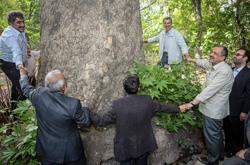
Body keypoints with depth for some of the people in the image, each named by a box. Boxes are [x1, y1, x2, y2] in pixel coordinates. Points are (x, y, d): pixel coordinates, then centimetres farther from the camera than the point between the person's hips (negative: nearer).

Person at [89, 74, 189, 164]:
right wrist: (178, 109, 20)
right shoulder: (147, 100, -16)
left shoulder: (117, 105, -25)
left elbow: (101, 122, -16)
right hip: (143, 146, 3)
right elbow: (162, 107, 1)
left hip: (125, 149, -2)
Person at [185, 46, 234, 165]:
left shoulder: (224, 72, -26)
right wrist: (191, 60, 40)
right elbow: (204, 63, 26)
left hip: (213, 111, -10)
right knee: (217, 133, 25)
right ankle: (220, 155, 44)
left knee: (211, 135, 6)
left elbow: (209, 90, -32)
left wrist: (192, 103, -33)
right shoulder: (213, 66, 3)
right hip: (212, 109, 10)